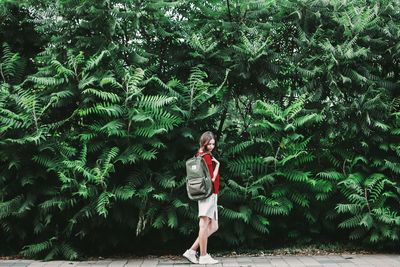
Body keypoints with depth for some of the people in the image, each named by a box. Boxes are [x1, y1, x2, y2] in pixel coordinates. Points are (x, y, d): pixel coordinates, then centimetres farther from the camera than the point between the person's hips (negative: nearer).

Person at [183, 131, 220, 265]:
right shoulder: (207, 157, -13)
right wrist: (217, 165, -5)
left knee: (213, 226, 12)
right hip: (209, 194, -10)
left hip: (211, 195, 10)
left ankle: (192, 251, 11)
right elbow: (211, 178, -16)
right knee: (205, 225, -4)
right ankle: (203, 256, 2)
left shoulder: (200, 155, 15)